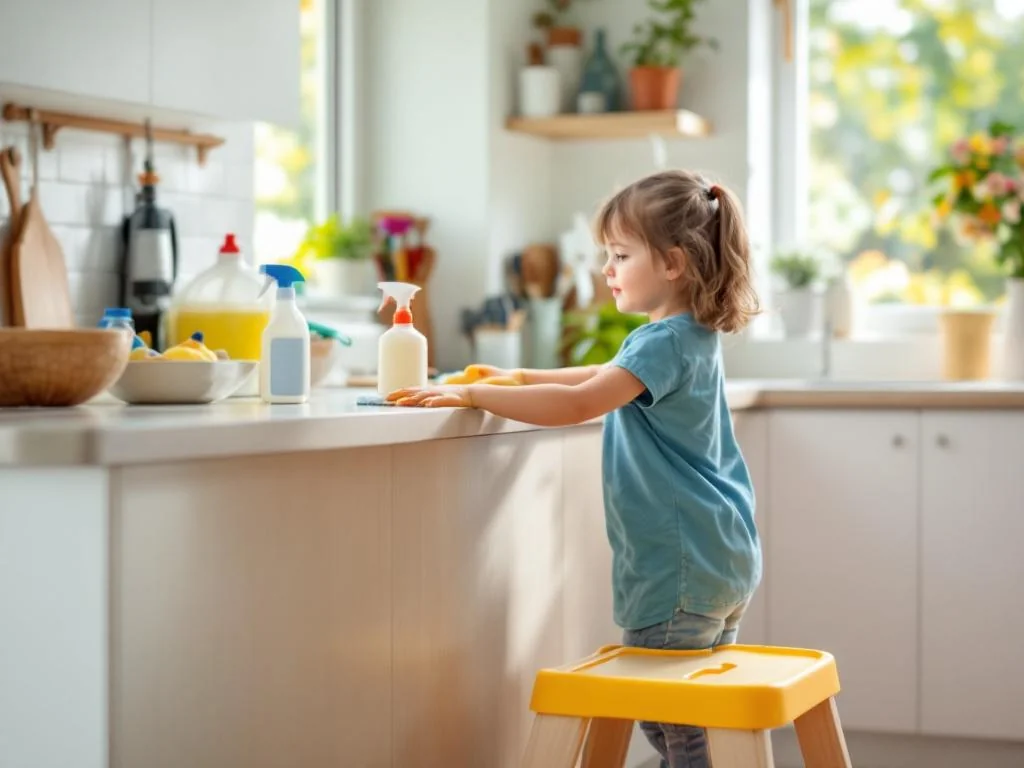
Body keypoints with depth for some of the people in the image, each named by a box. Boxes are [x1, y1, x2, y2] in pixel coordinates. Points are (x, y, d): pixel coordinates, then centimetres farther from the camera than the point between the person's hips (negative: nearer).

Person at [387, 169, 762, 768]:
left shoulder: (667, 342, -18)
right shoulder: (694, 338, 14)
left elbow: (579, 405, -28)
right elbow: (608, 378, 29)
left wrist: (473, 395, -23)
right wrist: (525, 379, 23)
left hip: (680, 567, -10)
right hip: (724, 561, 10)